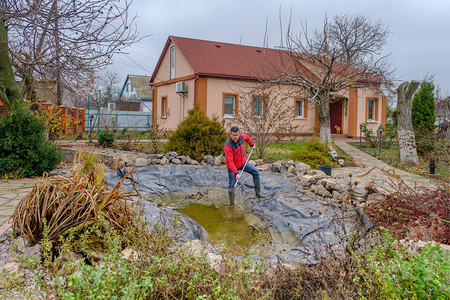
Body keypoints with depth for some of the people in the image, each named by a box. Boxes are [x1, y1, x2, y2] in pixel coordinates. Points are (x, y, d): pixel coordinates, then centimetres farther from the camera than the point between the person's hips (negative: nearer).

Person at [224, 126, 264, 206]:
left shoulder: (241, 137, -13)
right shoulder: (228, 145, -32)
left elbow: (246, 137, 16)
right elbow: (230, 161, -33)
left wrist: (252, 144, 28)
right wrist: (236, 173, -37)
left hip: (243, 162, 6)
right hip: (232, 166, -6)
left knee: (255, 172, 6)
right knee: (231, 186, -2)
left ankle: (258, 192, 15)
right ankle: (231, 204, 12)